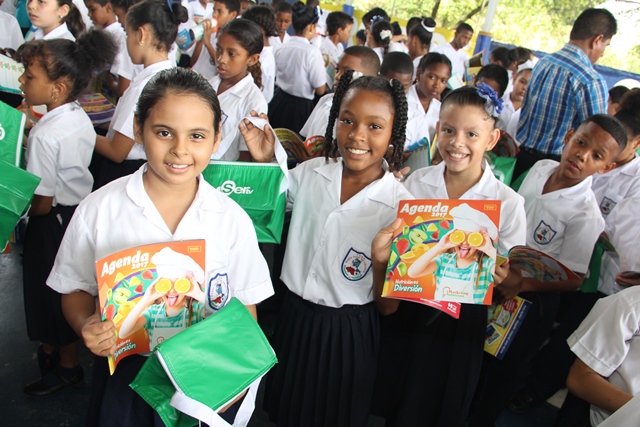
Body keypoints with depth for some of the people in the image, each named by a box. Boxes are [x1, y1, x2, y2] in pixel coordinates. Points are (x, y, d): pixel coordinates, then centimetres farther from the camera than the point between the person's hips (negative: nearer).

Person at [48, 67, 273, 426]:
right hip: (124, 378, 1)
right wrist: (86, 326, -19)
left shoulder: (233, 220, -11)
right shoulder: (98, 209, -10)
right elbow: (77, 288, 1)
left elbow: (245, 309, -3)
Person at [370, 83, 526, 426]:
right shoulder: (416, 182, -5)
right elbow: (395, 245, 3)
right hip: (406, 310, 2)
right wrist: (381, 254, -19)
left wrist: (501, 276, -27)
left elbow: (514, 278, -5)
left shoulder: (508, 203, -12)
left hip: (461, 321, -2)